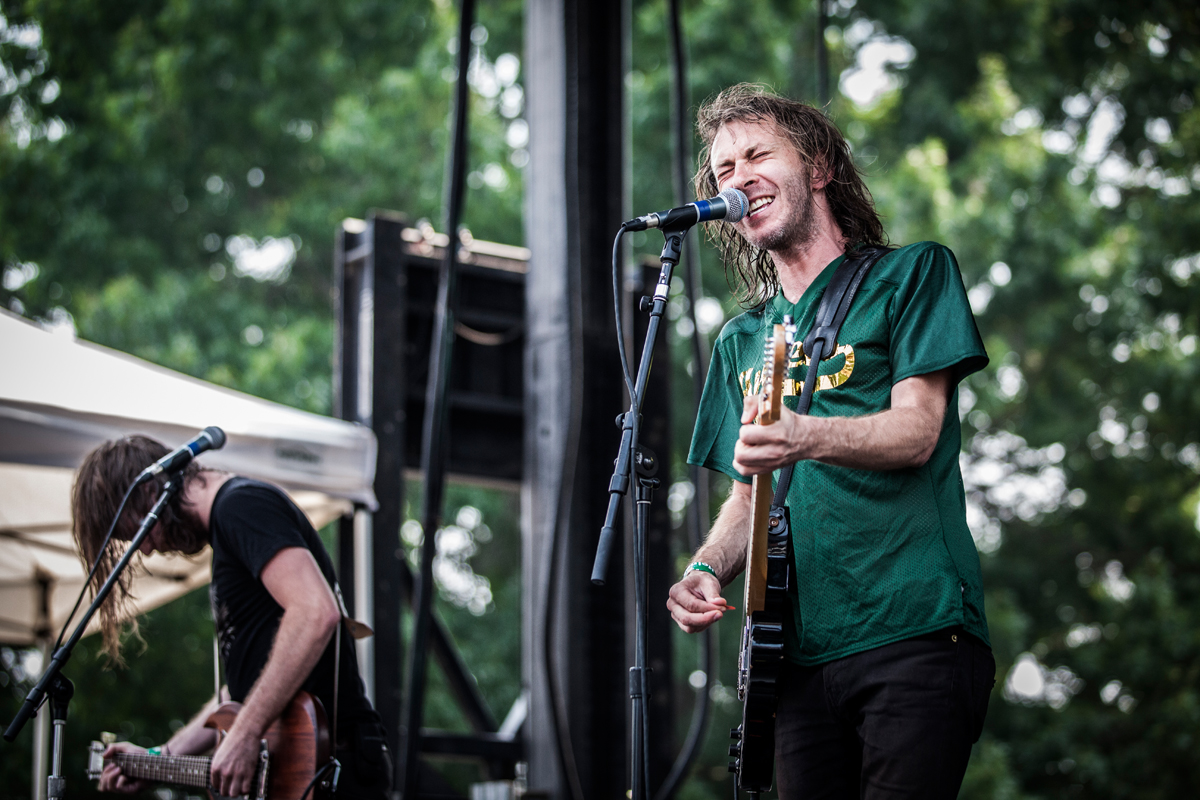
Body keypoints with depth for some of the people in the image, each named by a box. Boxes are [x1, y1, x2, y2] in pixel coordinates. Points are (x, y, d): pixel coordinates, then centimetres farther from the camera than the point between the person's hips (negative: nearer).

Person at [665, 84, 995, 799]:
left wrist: (803, 437, -25)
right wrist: (708, 569, 1)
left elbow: (918, 432, -6)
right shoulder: (742, 342, 23)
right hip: (800, 656, 5)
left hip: (914, 634, -5)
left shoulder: (911, 275, 7)